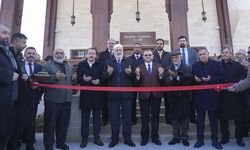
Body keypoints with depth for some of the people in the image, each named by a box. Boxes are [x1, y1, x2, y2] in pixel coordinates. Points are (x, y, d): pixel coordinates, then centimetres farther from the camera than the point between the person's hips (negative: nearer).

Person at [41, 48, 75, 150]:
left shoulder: (68, 66, 17)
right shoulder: (48, 65, -1)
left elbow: (71, 80, 24)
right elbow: (42, 78, -12)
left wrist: (73, 78, 1)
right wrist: (55, 77, -25)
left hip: (66, 99, 6)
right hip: (53, 99, -5)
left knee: (64, 122, 13)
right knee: (50, 123, 3)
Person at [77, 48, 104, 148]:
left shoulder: (100, 65, 7)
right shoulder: (81, 64, 5)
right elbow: (77, 79, -2)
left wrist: (99, 81, -18)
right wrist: (83, 79, -22)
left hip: (97, 95, 1)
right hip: (85, 95, 0)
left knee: (97, 117, 9)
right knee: (85, 118, 8)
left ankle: (97, 137, 21)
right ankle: (84, 138, 20)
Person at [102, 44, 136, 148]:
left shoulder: (129, 62, 8)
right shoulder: (108, 63, 7)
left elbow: (134, 77, 3)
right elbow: (104, 78, 0)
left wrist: (130, 73, -17)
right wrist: (108, 73, -20)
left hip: (126, 94, 0)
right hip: (113, 94, 0)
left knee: (127, 117, 7)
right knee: (114, 118, 8)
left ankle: (127, 139, 20)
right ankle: (114, 139, 22)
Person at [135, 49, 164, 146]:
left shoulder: (158, 66, 4)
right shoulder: (139, 68, 3)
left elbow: (162, 82, -3)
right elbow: (137, 84, -5)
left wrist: (161, 75, -21)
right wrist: (138, 76, -22)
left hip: (156, 95, 1)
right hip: (144, 95, -1)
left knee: (155, 117, 11)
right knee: (144, 118, 8)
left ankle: (155, 137, 25)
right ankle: (144, 137, 23)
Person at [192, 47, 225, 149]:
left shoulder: (217, 64, 2)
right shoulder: (195, 66, 9)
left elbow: (222, 77, -6)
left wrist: (211, 79, -21)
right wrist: (195, 79, -13)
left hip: (212, 96, -2)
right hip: (199, 96, 2)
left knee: (213, 119, 9)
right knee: (200, 119, 9)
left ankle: (215, 140, 22)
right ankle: (200, 139, 19)